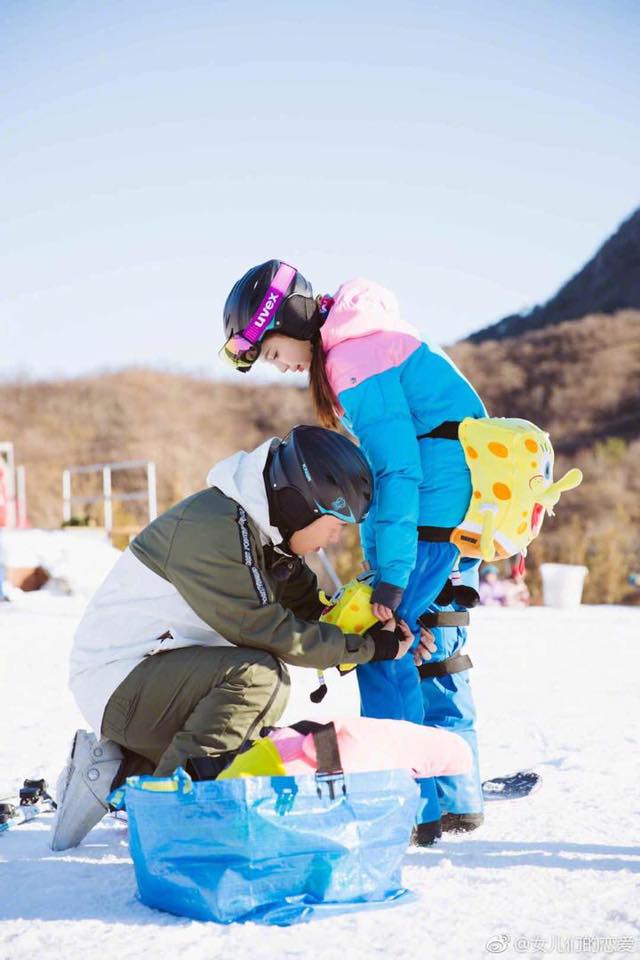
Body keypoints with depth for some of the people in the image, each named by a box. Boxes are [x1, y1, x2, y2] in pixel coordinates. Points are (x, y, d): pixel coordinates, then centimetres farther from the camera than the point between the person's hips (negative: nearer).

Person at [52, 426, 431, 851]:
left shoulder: (264, 532, 7)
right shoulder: (212, 529, -24)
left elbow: (309, 611, 10)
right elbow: (266, 631, -24)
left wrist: (388, 638, -7)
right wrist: (369, 647, -18)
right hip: (118, 679, -10)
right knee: (258, 674, -29)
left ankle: (120, 771, 16)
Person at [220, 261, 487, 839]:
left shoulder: (357, 362, -16)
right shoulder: (365, 339, 16)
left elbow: (398, 469, -22)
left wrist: (390, 578, -24)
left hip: (435, 506, -10)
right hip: (467, 505, 10)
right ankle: (457, 795, 20)